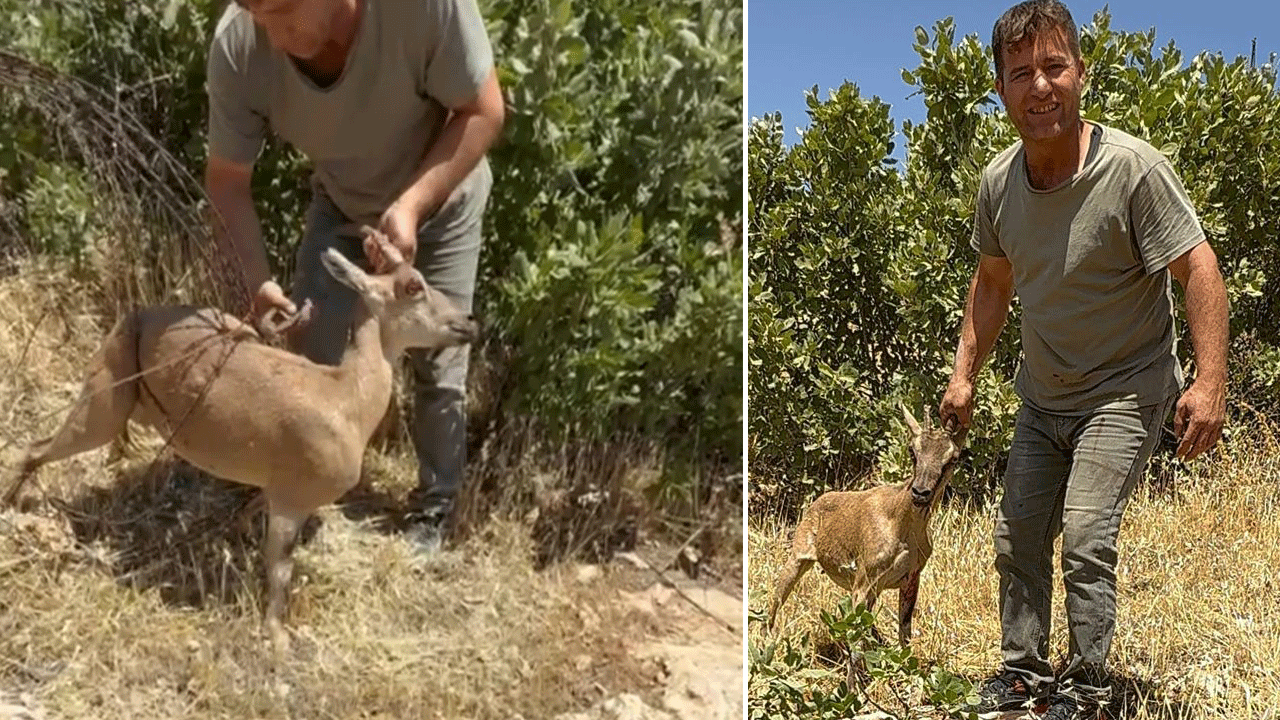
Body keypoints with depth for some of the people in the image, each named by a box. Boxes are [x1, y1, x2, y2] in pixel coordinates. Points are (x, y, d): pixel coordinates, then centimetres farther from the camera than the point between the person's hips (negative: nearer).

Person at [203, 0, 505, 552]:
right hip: (339, 208, 2)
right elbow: (226, 180, -17)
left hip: (438, 205, -2)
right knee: (310, 359, 2)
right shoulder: (237, 49, -32)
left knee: (438, 368, 4)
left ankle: (432, 510, 27)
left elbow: (483, 112, -26)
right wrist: (259, 281, -30)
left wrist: (411, 205, -36)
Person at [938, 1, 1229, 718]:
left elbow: (1199, 269, -20)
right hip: (1043, 397, 6)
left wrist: (1210, 383, -28)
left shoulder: (1133, 167, -22)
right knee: (1019, 538, 10)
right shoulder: (999, 182, -5)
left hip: (1124, 395, -6)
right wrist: (964, 374, 10)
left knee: (1086, 537, -16)